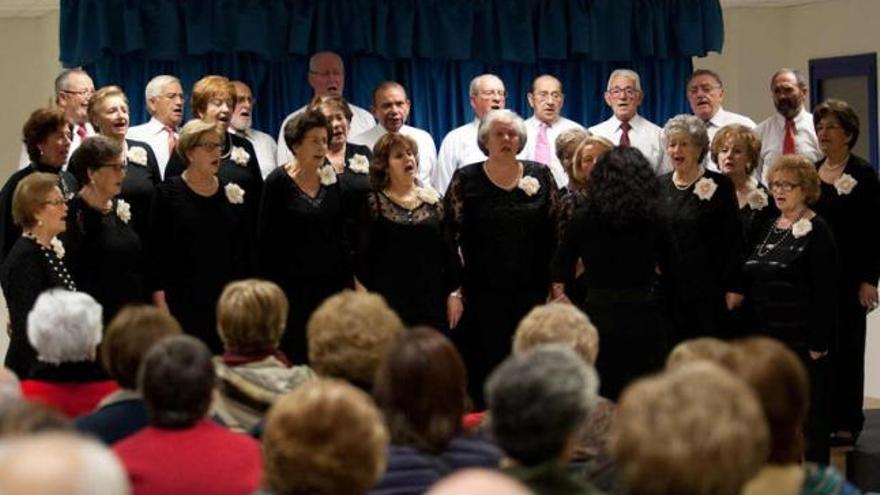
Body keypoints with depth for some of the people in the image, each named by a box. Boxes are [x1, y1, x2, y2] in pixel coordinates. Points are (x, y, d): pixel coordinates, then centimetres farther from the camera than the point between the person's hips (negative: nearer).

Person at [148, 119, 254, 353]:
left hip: (227, 299, 3)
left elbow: (246, 251, 13)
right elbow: (157, 252, -3)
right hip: (184, 302, -3)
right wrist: (160, 305, -9)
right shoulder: (168, 194, -1)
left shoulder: (234, 194, 10)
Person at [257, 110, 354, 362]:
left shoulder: (330, 180, 8)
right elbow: (266, 239, -5)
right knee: (295, 358, -2)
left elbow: (340, 235, 13)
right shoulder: (279, 182, -5)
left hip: (331, 284, 4)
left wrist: (348, 282, 9)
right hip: (293, 285, -4)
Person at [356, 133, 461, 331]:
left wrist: (454, 293, 5)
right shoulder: (374, 204, 0)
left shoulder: (432, 199, 9)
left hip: (431, 303, 3)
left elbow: (449, 247, 10)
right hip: (389, 303, -3)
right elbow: (363, 255, -2)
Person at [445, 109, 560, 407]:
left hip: (532, 290, 1)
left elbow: (555, 232, 7)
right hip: (483, 293, -1)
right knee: (486, 364, -1)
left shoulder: (540, 176, 6)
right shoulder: (466, 180, 2)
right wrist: (454, 288, -5)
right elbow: (450, 235, 1)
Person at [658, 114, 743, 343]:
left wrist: (734, 288, -8)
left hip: (708, 289, -3)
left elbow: (733, 240, -4)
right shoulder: (659, 186, 9)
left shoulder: (719, 185, -2)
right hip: (667, 289, 3)